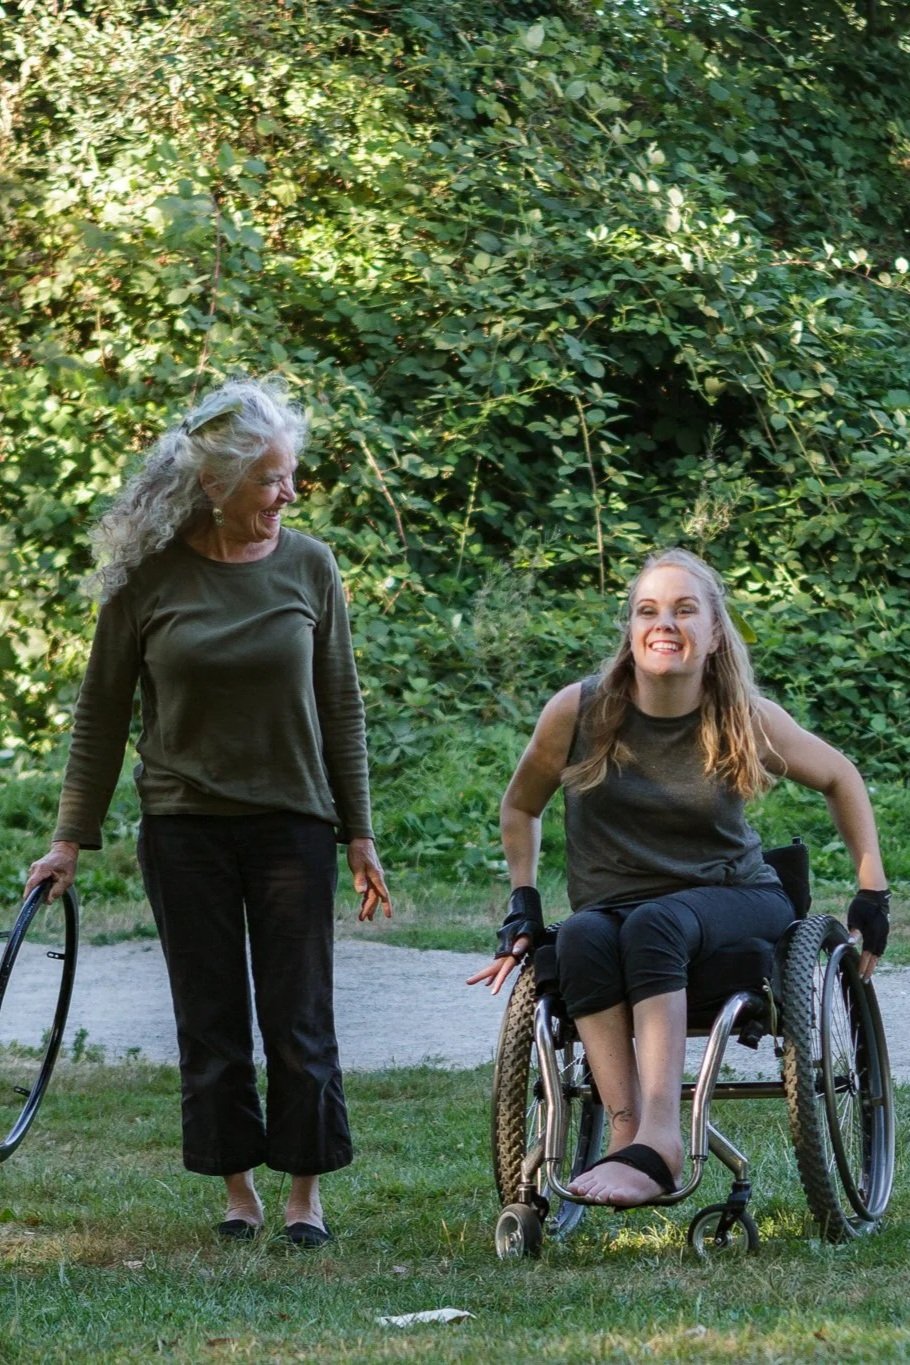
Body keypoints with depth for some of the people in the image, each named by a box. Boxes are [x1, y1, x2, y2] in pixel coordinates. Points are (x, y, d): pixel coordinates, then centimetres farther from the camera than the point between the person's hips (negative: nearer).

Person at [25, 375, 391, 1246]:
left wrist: (359, 836, 5)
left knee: (299, 1018, 1)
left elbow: (340, 709, 5)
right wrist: (71, 839, 0)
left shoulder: (308, 567, -2)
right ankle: (237, 1186, 16)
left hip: (293, 824, 0)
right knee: (211, 1018, 5)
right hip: (185, 828, 0)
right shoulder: (148, 577, -5)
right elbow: (100, 714, 2)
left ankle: (306, 1191, 12)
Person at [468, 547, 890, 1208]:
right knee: (582, 937, -36)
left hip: (735, 900, -1)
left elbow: (841, 780, 14)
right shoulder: (579, 712, -3)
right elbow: (521, 807, 15)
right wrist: (523, 905, 5)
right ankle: (627, 1130, -45)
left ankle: (658, 1141, -51)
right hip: (613, 903, 1)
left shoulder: (748, 721, -4)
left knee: (653, 925, -37)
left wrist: (873, 893, 9)